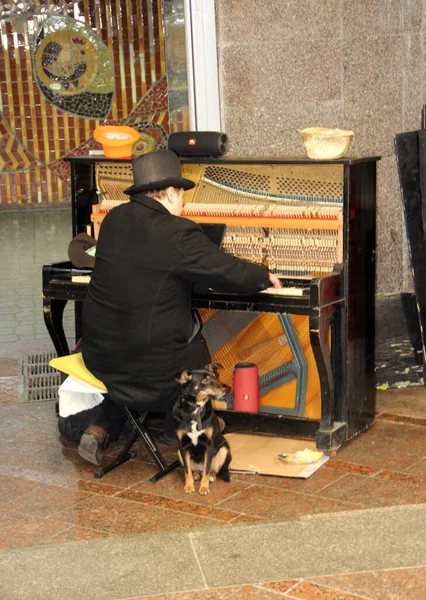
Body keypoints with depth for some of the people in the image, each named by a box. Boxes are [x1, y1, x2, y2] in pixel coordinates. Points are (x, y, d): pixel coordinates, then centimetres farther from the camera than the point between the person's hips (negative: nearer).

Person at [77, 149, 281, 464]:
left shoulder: (114, 219, 3)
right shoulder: (177, 233, -19)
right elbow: (230, 272, -14)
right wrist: (264, 276, 8)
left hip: (99, 354, 6)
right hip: (153, 362, -6)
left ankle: (99, 429, 22)